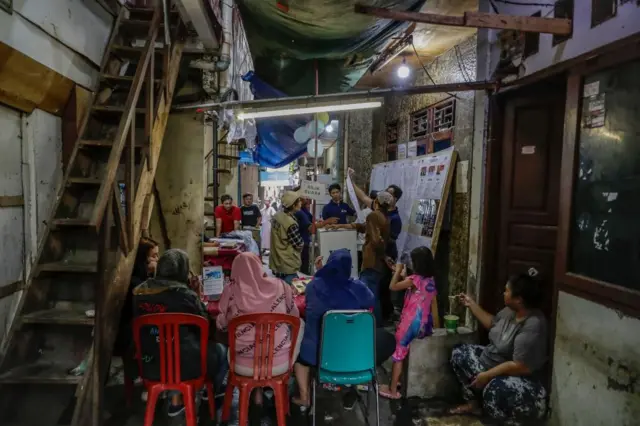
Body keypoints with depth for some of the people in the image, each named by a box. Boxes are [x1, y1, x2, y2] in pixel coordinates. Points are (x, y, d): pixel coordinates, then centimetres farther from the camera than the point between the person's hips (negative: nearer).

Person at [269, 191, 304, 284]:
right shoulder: (291, 223, -26)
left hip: (276, 263, 9)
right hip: (287, 266, -9)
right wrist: (302, 243, 6)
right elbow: (299, 245, -16)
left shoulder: (277, 216, 1)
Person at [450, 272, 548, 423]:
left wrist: (487, 375, -25)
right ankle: (473, 402, 15)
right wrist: (471, 304, 16)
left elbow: (519, 366, -31)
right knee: (460, 353, 8)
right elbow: (492, 323, 18)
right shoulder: (510, 311, -3)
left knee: (495, 388, -39)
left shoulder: (532, 327, -30)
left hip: (516, 378, -10)